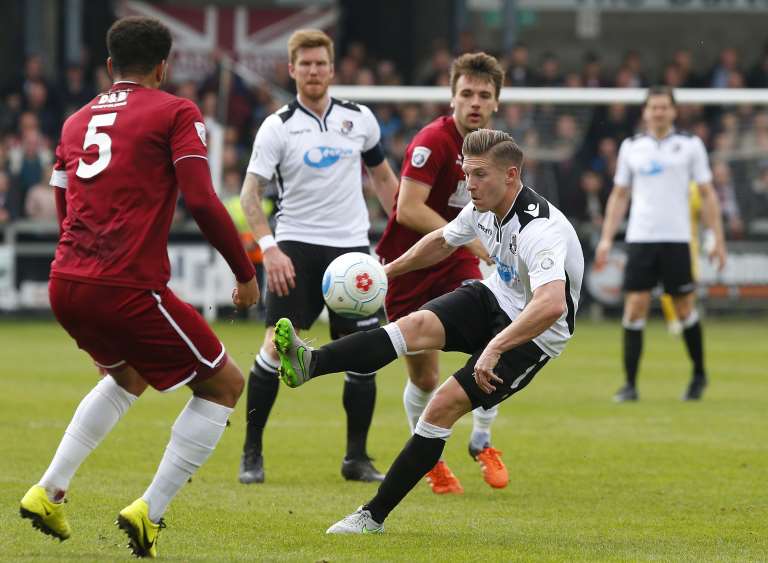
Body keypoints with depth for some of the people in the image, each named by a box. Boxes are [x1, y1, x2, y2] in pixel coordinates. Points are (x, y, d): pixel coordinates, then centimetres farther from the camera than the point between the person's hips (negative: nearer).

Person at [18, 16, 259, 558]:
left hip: (65, 286, 7)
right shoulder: (175, 113, 0)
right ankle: (150, 512, -1)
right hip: (128, 289, -7)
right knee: (224, 384, 9)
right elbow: (202, 203, -10)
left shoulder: (76, 122, 19)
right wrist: (246, 273, 0)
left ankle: (49, 492, 25)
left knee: (128, 376, 34)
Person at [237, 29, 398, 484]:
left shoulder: (360, 119, 7)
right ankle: (252, 453, -3)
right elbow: (250, 193, -7)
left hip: (352, 246, 3)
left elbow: (383, 177, 19)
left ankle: (357, 458, 11)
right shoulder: (277, 127, -4)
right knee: (277, 345, -13)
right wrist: (268, 247, -20)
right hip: (297, 246, -3)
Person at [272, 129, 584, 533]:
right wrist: (388, 270, 19)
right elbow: (441, 242, 19)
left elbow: (552, 305, -47)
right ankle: (309, 364, -44)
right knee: (417, 324, -23)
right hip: (494, 298, 7)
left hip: (533, 334, -7)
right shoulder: (483, 209, -4)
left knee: (444, 406, -18)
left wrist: (495, 348, -52)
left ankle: (374, 515, -11)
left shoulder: (540, 230, -31)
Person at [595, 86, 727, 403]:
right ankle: (630, 385, -3)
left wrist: (717, 239, 0)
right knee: (634, 308, -6)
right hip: (639, 239, 2)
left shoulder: (690, 145, 5)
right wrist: (606, 238, 8)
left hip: (677, 239, -2)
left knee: (684, 309, 1)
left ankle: (699, 375, 21)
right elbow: (619, 195, 16)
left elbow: (707, 195, 6)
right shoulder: (631, 147, 11)